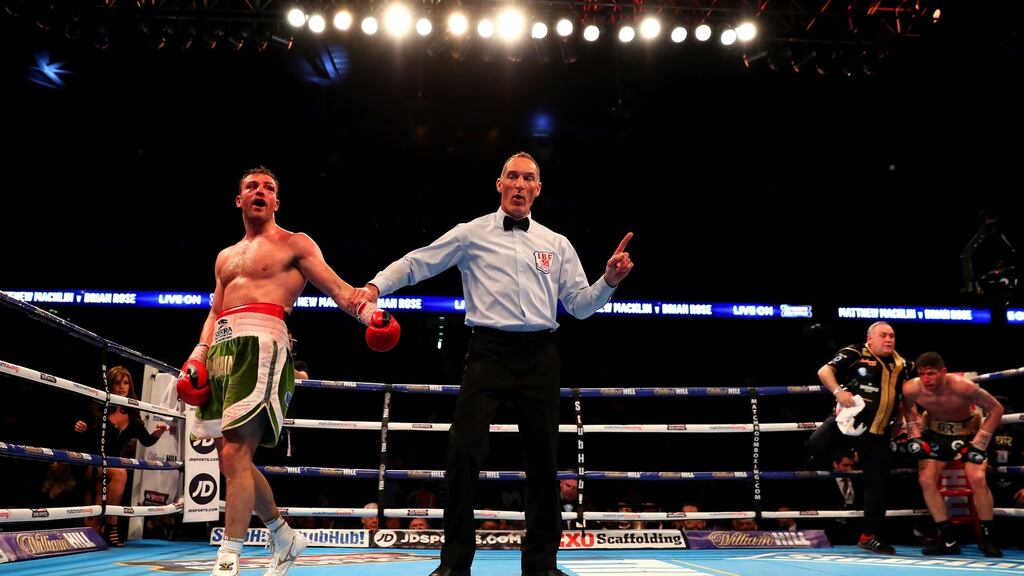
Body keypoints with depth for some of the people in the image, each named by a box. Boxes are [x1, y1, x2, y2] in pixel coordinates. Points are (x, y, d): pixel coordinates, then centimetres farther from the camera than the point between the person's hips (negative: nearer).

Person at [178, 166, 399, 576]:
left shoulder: (295, 244, 9)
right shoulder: (226, 257, 27)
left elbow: (336, 287, -3)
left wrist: (371, 313, -20)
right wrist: (196, 358, 12)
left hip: (261, 343, -7)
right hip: (223, 347, 7)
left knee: (235, 454, -16)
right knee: (232, 459, 9)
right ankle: (284, 538, 26)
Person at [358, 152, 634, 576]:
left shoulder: (557, 244, 14)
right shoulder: (472, 234, 6)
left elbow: (579, 305, 13)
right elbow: (417, 263, 6)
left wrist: (609, 281, -3)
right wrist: (377, 285, -9)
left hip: (539, 355, 3)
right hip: (489, 351, -3)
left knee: (543, 455, 7)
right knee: (464, 448, -9)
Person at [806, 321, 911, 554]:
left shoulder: (901, 366, 14)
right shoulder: (855, 354, -2)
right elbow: (824, 371, -8)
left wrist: (900, 423, 19)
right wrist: (838, 390, -22)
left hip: (876, 432, 5)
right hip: (847, 420, -4)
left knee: (877, 482, 6)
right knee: (815, 445, -29)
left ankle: (870, 535, 18)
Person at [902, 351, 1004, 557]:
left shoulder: (962, 386, -35)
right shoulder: (911, 389, -26)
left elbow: (996, 409, -21)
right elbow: (908, 407, 1)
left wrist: (978, 443, -21)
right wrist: (914, 436, -6)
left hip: (967, 430, -3)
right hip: (935, 431, 3)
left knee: (977, 479, -18)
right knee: (926, 480, -7)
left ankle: (987, 538, 1)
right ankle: (948, 539, 5)